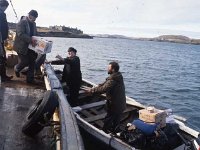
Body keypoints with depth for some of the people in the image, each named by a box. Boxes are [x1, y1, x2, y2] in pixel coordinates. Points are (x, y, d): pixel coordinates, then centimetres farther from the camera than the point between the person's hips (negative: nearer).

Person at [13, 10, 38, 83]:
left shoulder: (33, 24, 12)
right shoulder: (22, 22, -13)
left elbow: (35, 34, 18)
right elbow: (20, 34, -23)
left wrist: (36, 40, -3)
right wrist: (30, 39, -32)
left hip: (30, 46, 7)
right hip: (22, 46, -7)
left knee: (32, 62, 3)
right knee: (25, 62, -8)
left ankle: (30, 79, 13)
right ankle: (17, 69, 28)